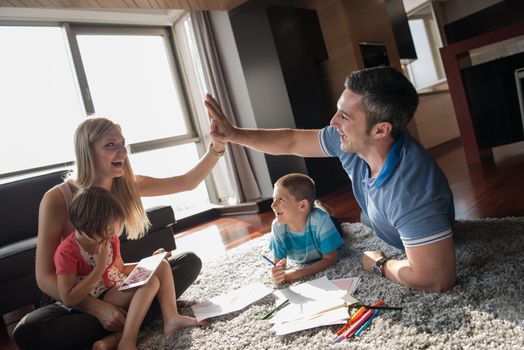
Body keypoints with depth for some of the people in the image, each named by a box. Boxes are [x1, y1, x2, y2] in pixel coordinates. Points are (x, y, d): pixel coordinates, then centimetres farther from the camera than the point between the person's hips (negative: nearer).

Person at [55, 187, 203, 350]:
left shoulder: (110, 239, 1)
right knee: (150, 281, -28)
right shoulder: (66, 253, -21)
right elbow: (69, 300, -22)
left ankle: (171, 317, -11)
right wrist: (100, 268, -26)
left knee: (162, 265, -1)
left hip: (119, 285, 8)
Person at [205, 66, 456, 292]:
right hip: (376, 237, 6)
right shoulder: (349, 140, -22)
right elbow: (292, 141, -8)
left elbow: (435, 280, -44)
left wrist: (378, 264, -26)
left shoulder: (412, 189, -44)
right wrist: (233, 134, -13)